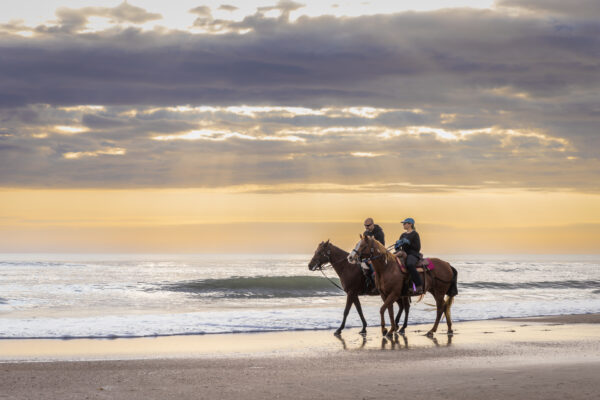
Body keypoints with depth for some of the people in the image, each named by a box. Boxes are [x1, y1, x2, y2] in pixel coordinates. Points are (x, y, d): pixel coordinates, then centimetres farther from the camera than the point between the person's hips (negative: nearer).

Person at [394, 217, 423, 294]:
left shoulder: (415, 234, -2)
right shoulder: (403, 235, 19)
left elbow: (418, 248, -9)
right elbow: (397, 247, 21)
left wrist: (408, 243, -19)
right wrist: (397, 246, -1)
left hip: (413, 255, -8)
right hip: (403, 255, 8)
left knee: (410, 265, -39)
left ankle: (419, 287, -41)